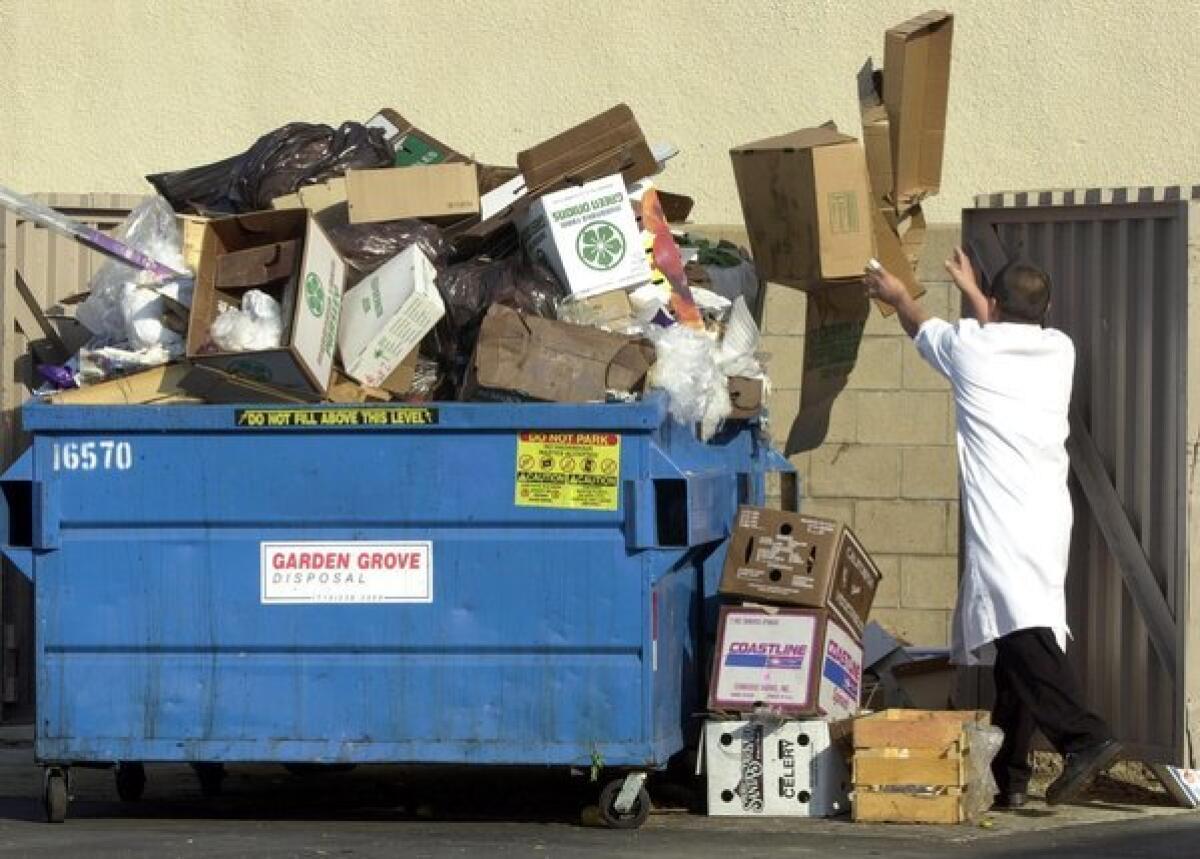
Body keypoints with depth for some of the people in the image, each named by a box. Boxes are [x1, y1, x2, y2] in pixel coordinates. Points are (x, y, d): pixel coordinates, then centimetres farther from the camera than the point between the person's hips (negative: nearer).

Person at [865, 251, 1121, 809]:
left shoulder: (970, 347, 2)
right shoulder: (1059, 350, 15)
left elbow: (923, 329, 26)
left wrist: (896, 295, 47)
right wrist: (972, 290, 54)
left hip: (1000, 519, -7)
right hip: (1052, 515, 7)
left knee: (1020, 632, -18)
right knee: (1018, 638, 11)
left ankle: (1084, 738, -36)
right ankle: (1009, 776, 14)